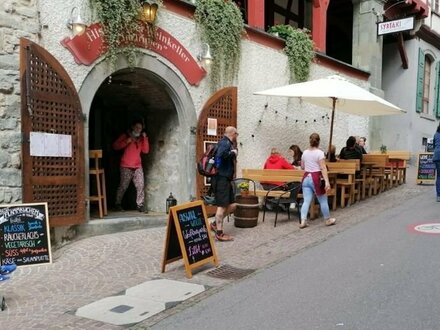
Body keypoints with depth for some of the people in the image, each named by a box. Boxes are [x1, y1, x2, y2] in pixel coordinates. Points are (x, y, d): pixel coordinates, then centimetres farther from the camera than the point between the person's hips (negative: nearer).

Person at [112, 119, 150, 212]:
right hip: (126, 166, -4)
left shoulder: (141, 138, 15)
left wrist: (145, 138, -2)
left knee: (140, 186, -5)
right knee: (123, 186, -3)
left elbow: (146, 150, 6)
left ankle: (140, 205, 2)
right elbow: (115, 146, -6)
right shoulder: (126, 136, 2)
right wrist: (127, 141, -14)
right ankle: (118, 204, 12)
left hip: (138, 166, 4)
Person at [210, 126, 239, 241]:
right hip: (221, 179, -10)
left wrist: (234, 151, 18)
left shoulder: (228, 143, 18)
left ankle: (215, 224, 20)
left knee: (232, 205, 12)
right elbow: (221, 154, -33)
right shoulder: (225, 143, -12)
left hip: (225, 179, 10)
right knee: (222, 205, -7)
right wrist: (232, 152, -18)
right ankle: (219, 234, -2)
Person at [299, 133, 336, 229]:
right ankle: (328, 220, 23)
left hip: (306, 178, 5)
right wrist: (327, 181, -20)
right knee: (323, 200, 10)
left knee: (306, 201, 3)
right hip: (315, 178, -5)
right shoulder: (320, 153, -9)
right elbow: (323, 168, -17)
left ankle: (303, 221, -7)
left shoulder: (305, 152, 8)